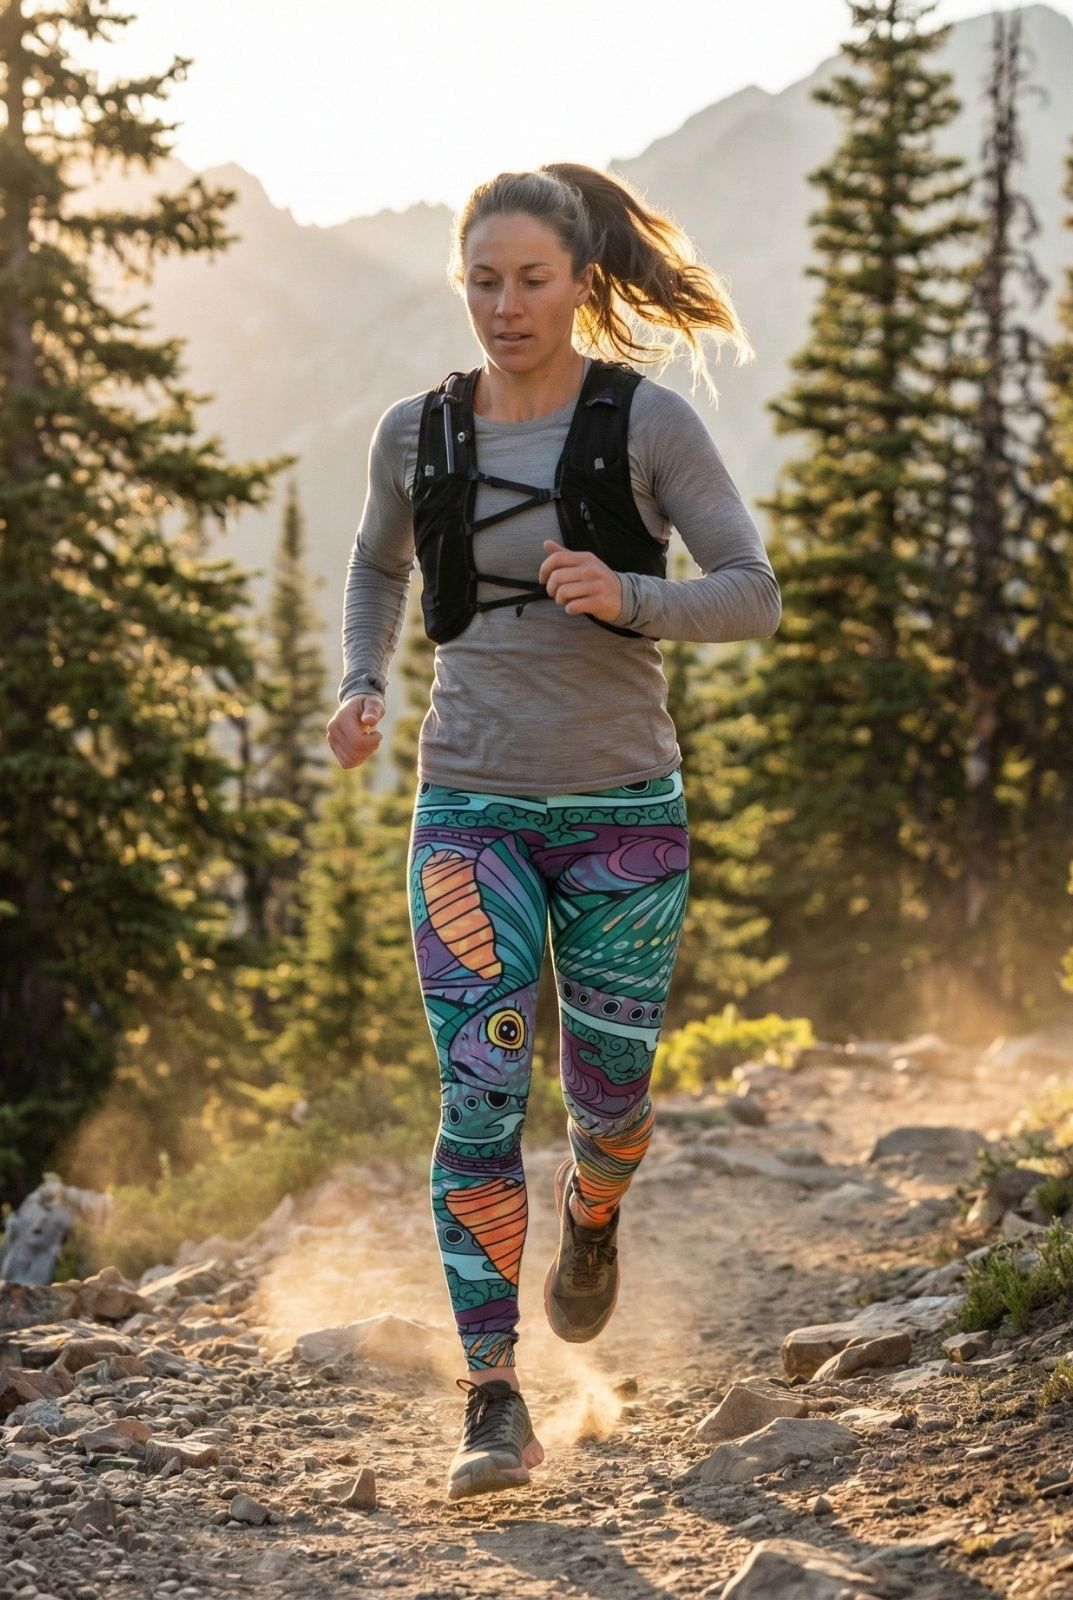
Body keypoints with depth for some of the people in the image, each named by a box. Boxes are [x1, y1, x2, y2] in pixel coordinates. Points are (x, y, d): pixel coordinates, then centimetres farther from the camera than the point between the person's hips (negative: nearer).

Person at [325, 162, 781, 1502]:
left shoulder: (649, 422, -5)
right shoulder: (416, 432, 3)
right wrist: (361, 687, 4)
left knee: (607, 1101, 9)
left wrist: (624, 596, -25)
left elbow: (753, 598, -7)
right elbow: (378, 565, 22)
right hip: (471, 810, 1)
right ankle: (494, 1403, -7)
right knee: (481, 1094, -11)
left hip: (622, 811, -1)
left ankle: (593, 1211, 47)